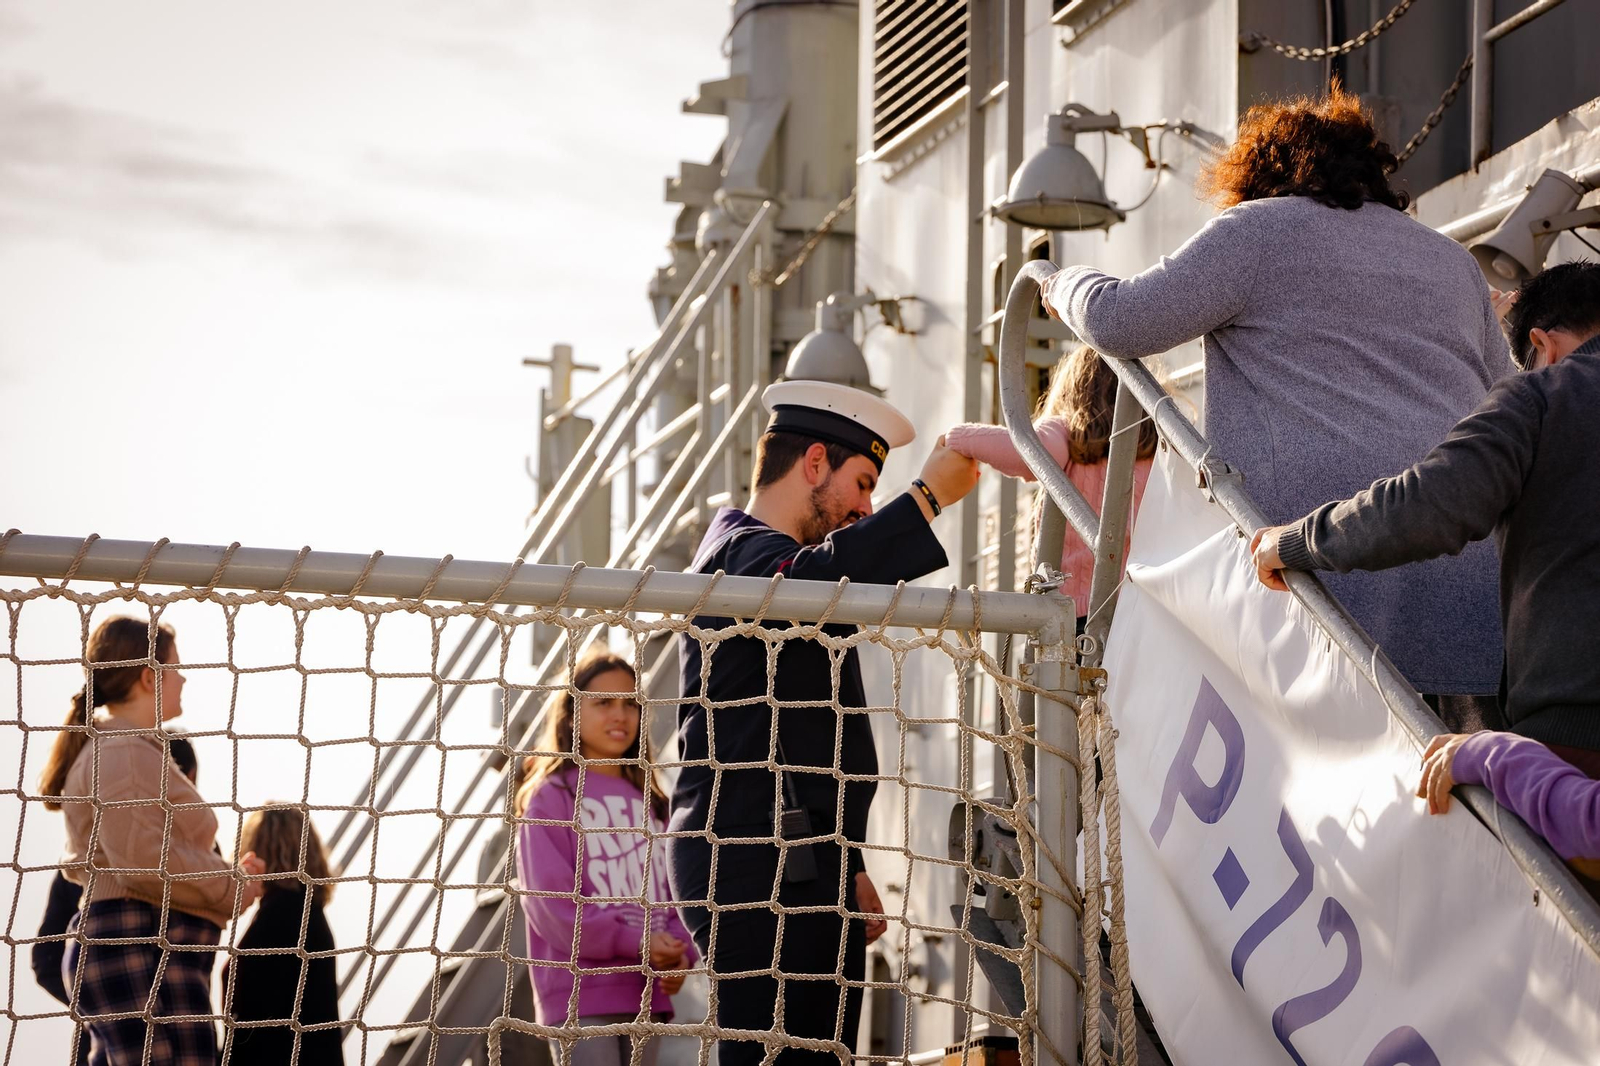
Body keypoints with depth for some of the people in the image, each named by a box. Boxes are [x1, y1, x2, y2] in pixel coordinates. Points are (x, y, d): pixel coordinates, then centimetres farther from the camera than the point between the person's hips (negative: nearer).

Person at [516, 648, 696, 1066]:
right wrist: (636, 943, -15)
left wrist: (678, 951, -7)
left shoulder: (650, 801, 16)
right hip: (579, 990, -6)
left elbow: (674, 891, 14)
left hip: (646, 991, 6)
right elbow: (549, 902, -10)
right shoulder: (552, 796, -1)